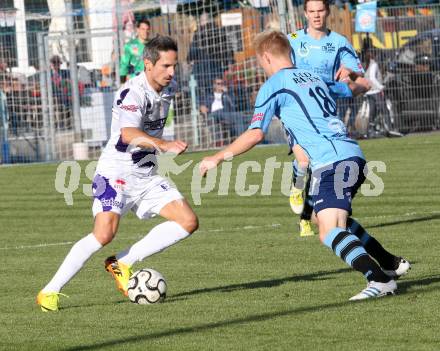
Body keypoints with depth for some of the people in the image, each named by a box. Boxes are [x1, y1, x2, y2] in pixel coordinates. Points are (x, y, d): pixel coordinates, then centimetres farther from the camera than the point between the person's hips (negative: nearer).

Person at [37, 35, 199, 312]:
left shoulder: (169, 88, 4)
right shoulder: (132, 92, -22)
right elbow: (128, 134, -41)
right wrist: (164, 145, -54)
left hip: (147, 176, 8)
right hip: (116, 173, -8)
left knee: (188, 221, -6)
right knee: (105, 233, -25)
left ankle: (122, 263, 1)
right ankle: (50, 291, -12)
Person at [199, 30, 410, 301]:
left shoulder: (273, 85, 3)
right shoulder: (315, 77, 24)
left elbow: (255, 135, -5)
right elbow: (354, 88, 43)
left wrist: (218, 158, 5)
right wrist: (359, 86, 67)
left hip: (331, 163, -9)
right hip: (354, 155, 9)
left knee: (329, 232, -18)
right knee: (337, 222, 27)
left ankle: (380, 280, -35)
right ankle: (391, 264, 28)